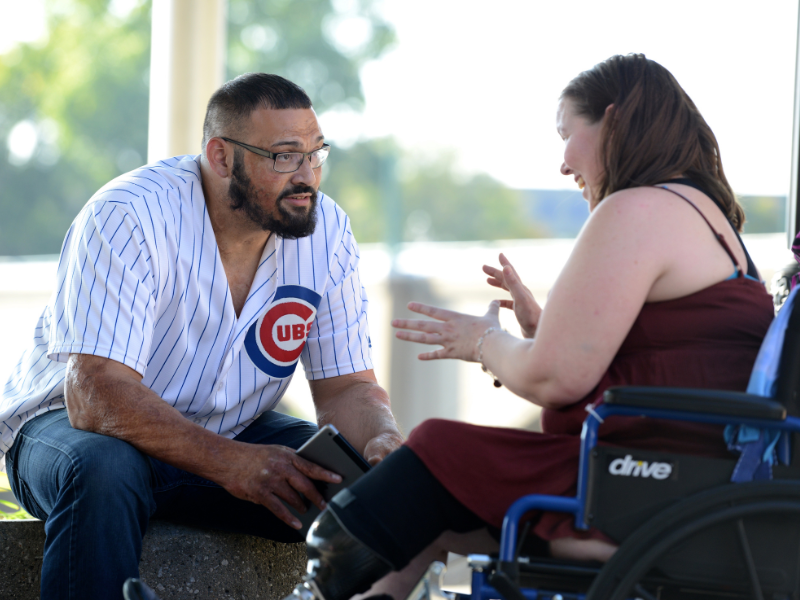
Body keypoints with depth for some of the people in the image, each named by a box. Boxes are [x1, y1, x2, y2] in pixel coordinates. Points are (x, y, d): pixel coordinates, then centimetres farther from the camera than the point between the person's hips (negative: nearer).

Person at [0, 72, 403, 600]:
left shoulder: (328, 234, -9)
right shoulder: (130, 218, -25)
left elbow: (347, 387, -5)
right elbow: (95, 395, -34)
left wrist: (383, 439, -31)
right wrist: (230, 463, -46)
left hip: (229, 433, 5)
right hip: (75, 421, -4)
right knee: (104, 471, -39)